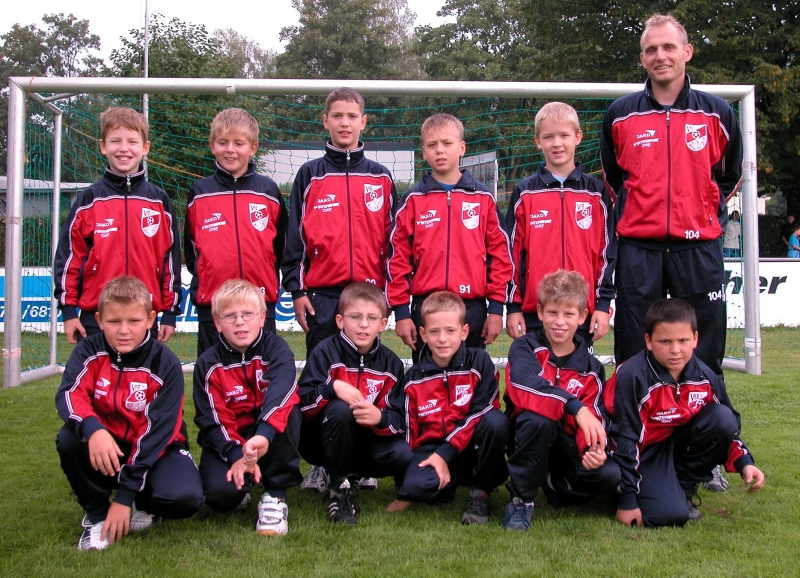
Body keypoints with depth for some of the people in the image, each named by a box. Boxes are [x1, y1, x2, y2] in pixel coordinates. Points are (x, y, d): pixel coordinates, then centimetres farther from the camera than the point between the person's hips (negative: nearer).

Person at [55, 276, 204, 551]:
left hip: (157, 448, -2)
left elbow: (157, 429, -21)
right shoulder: (89, 352, -8)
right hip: (107, 446, 2)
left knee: (185, 498, -30)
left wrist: (125, 495, -26)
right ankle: (96, 514, -6)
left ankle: (145, 505, 7)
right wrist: (93, 430, -50)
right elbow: (69, 394, -26)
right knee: (69, 439, -30)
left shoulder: (165, 364, -16)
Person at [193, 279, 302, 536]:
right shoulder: (208, 364, -7)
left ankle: (274, 497, -19)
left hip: (272, 436, 0)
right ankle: (240, 488, 12)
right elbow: (213, 420, -11)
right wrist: (237, 455, -30)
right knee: (220, 493, -28)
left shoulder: (275, 348, -12)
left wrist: (263, 435, -51)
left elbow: (280, 392, -32)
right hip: (227, 440, 0)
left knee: (288, 412, -33)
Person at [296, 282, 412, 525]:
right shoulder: (326, 352, -10)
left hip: (368, 439, 3)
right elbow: (302, 403, -18)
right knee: (340, 409, -35)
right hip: (323, 441, -3)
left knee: (407, 455, -24)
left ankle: (358, 473, 7)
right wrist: (333, 388, -35)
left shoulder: (390, 362, 0)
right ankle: (340, 486, -17)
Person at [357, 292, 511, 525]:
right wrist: (380, 418, -20)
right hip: (431, 446, 0)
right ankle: (447, 483, 7)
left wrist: (446, 453, -17)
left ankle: (480, 491, -10)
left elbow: (481, 412, -12)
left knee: (496, 421, -33)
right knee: (415, 484, -32)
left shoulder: (479, 362, -6)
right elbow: (401, 421, 5)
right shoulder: (414, 378, 3)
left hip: (472, 445, 0)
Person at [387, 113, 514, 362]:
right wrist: (401, 312, -2)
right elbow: (398, 256, 3)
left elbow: (500, 252, 4)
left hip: (473, 309, 0)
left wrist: (496, 308, -1)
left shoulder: (483, 198, 5)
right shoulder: (413, 200, 4)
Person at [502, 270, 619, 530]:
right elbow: (525, 389, -30)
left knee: (610, 474, -24)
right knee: (538, 419, -36)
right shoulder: (525, 348, -8)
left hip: (567, 446, 3)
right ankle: (521, 499, -16)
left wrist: (594, 449, -31)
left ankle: (555, 485, 7)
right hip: (529, 440, -3)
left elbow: (594, 420, -8)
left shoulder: (591, 368, 3)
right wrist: (575, 407, -42)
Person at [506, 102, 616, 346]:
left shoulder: (596, 192, 6)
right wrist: (513, 306, 1)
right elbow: (512, 251, 5)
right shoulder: (524, 193, 5)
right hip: (534, 311, 0)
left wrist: (603, 303, 0)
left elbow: (608, 250, 6)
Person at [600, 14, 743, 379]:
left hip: (698, 249, 0)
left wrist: (708, 215, 11)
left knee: (704, 358, 5)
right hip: (637, 250, 0)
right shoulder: (620, 115, 5)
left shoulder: (717, 113, 5)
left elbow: (730, 175, 19)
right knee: (634, 359, 5)